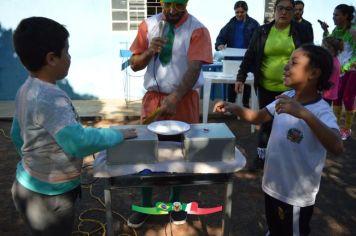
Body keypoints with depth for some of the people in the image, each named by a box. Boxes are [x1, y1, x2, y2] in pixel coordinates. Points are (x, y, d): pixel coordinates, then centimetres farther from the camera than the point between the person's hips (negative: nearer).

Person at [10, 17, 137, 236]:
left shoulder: (27, 90, 1)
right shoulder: (51, 98, -29)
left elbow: (17, 135, 11)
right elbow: (78, 142, -35)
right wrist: (118, 134, -23)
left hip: (31, 187, 9)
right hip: (49, 196, -9)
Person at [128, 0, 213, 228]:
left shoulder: (197, 30, -9)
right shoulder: (148, 25, 1)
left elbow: (194, 68, -19)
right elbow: (135, 65, 3)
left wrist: (175, 98, -32)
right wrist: (150, 52, -17)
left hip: (184, 99, -2)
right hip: (153, 97, 2)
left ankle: (175, 202, 30)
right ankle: (146, 204, 24)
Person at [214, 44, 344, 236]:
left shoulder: (321, 111, -25)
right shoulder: (286, 98, -4)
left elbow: (337, 147, -42)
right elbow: (258, 118, 8)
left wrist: (305, 114, -52)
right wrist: (234, 108, -9)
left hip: (296, 196, -6)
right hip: (272, 186, 6)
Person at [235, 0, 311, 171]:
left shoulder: (300, 32, 1)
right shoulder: (262, 31, 2)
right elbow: (250, 56, 3)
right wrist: (241, 77, -4)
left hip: (291, 88, -1)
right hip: (266, 87, 1)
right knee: (266, 122, 9)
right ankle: (261, 157, 24)